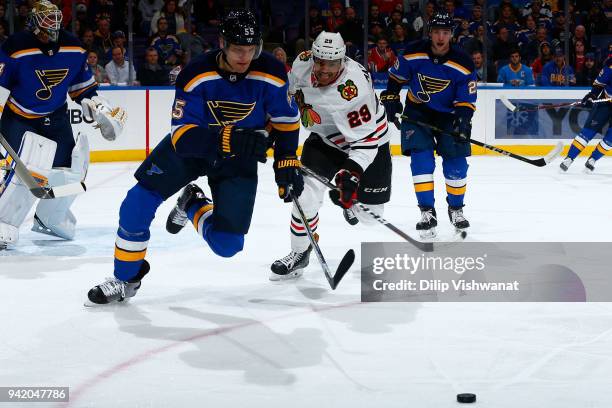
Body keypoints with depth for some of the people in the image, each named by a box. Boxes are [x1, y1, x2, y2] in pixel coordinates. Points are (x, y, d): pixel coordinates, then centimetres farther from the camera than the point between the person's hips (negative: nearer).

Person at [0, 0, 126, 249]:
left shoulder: (74, 49, -4)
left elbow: (83, 86, 9)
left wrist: (100, 111, 3)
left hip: (55, 117, 6)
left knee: (72, 168, 2)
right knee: (29, 167, -26)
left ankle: (48, 219, 26)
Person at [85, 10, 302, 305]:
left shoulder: (270, 74, -21)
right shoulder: (196, 75, -26)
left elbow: (286, 120, -3)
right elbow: (183, 135, -30)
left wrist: (287, 163, -7)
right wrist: (227, 140, -46)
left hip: (239, 160, 1)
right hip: (193, 144, 0)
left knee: (227, 244, -10)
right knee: (137, 203, -15)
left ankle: (192, 206, 23)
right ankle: (125, 280, 6)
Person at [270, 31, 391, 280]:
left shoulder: (353, 89, -37)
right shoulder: (303, 64, -21)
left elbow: (367, 139, -33)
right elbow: (291, 90, 4)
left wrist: (353, 172, -45)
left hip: (367, 139, -3)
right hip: (325, 138, 3)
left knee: (369, 215, 4)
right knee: (307, 194, -17)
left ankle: (346, 198, 41)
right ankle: (299, 253, 4)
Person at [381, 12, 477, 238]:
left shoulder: (463, 63, -17)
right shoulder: (414, 53, -15)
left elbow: (467, 99, -14)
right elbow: (396, 76, 3)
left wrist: (463, 119, -28)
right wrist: (391, 98, 0)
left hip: (448, 114, 0)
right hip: (417, 112, 0)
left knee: (456, 160, -4)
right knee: (421, 158, -14)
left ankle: (456, 208, 18)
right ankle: (427, 212, -8)